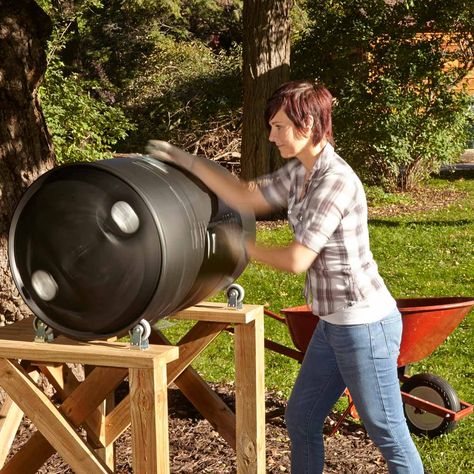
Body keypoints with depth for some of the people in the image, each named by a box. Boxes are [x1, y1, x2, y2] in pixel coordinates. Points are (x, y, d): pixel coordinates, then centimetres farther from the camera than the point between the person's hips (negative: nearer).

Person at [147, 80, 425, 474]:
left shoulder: (335, 180, -22)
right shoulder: (298, 172, 6)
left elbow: (297, 260, -22)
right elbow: (246, 198, 18)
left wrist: (246, 248, -4)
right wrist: (186, 161, 13)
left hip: (364, 325, -10)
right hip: (333, 324, 10)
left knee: (389, 435, 2)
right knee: (301, 418, 19)